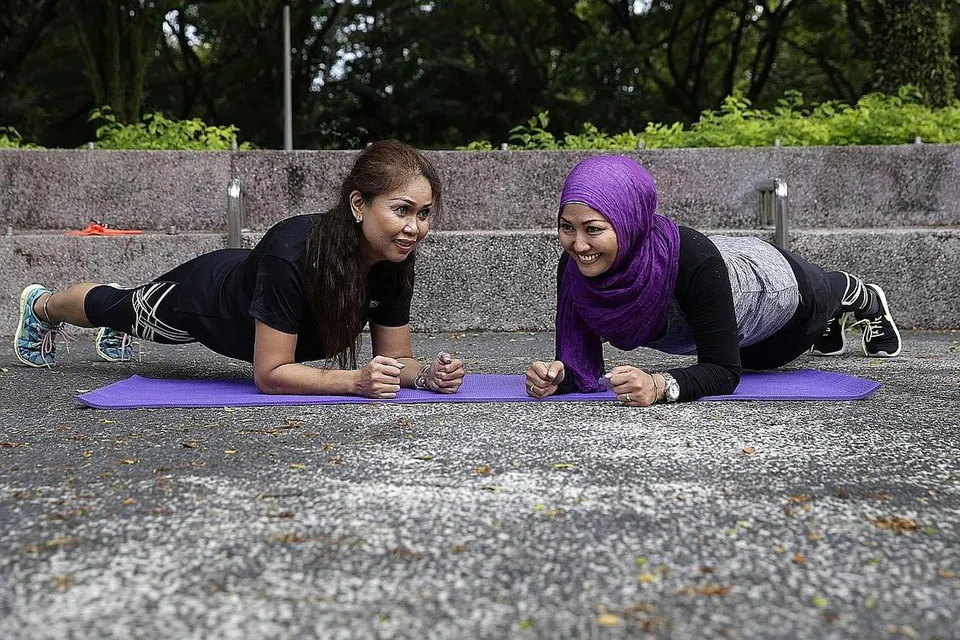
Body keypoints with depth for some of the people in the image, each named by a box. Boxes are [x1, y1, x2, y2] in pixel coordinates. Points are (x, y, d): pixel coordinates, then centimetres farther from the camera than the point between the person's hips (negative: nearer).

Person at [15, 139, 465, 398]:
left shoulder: (396, 264, -29)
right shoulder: (292, 253, -46)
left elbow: (394, 359, -19)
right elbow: (269, 374, -42)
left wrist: (427, 374, -40)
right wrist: (356, 381, -53)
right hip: (204, 298, -5)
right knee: (120, 308, 28)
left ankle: (116, 330, 72)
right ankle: (41, 307, 61)